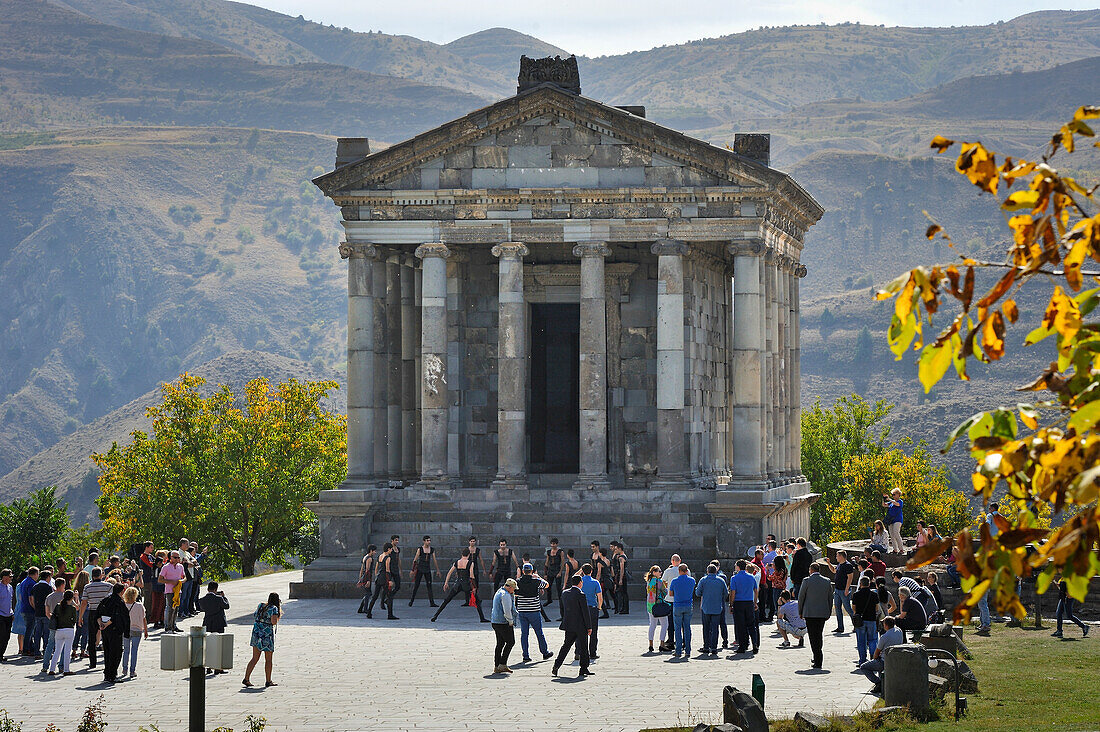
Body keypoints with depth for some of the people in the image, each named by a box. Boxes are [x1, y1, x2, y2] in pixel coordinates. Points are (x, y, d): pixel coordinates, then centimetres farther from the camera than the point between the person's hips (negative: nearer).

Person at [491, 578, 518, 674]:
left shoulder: (499, 592, 18)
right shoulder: (505, 595, -15)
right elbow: (507, 611, -20)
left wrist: (512, 594, 18)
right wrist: (511, 622, -9)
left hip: (495, 622, 10)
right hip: (504, 623, -10)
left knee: (500, 644, 11)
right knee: (510, 642, -3)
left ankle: (497, 666, 10)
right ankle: (502, 664, -9)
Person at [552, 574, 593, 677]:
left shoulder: (564, 593, 5)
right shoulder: (581, 595, -14)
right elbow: (586, 612, -13)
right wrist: (589, 627, -7)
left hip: (569, 626, 6)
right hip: (580, 626, -6)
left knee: (566, 646, 12)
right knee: (583, 648, 4)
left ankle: (556, 666, 3)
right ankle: (583, 669, 8)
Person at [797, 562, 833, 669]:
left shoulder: (807, 581, -7)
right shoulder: (827, 582, 5)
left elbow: (801, 597, -2)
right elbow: (830, 598, 10)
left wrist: (800, 612, 8)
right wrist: (829, 613, 19)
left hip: (810, 613, -4)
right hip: (823, 614, 4)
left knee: (813, 637, -2)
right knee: (818, 635, 19)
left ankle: (818, 661, -10)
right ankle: (818, 658, 26)